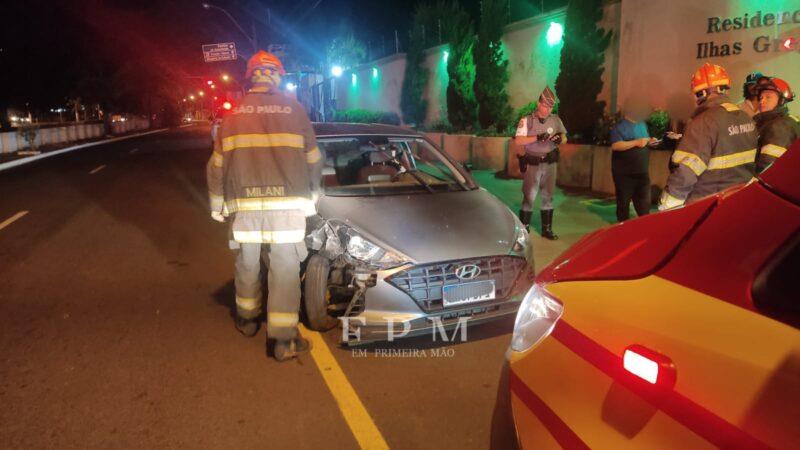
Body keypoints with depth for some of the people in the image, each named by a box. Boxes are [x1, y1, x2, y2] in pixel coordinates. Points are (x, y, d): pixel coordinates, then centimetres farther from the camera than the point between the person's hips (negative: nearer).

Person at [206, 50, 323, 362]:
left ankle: (247, 319, 36)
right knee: (285, 270, 1)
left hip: (245, 205, 2)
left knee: (247, 264, 18)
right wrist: (312, 195, 19)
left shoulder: (234, 113, 7)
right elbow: (313, 160, 5)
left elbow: (217, 165, 8)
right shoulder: (294, 110, 2)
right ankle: (283, 341, 3)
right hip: (287, 204, -2)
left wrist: (217, 205, 18)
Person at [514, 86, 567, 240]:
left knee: (548, 197, 11)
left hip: (550, 163, 4)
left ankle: (547, 229, 22)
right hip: (532, 164, -4)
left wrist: (560, 139, -13)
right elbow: (518, 141, -16)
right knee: (529, 197, -3)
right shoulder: (526, 120, -6)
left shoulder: (555, 120, 5)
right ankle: (523, 229, 8)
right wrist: (537, 137, -26)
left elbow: (564, 136, 11)